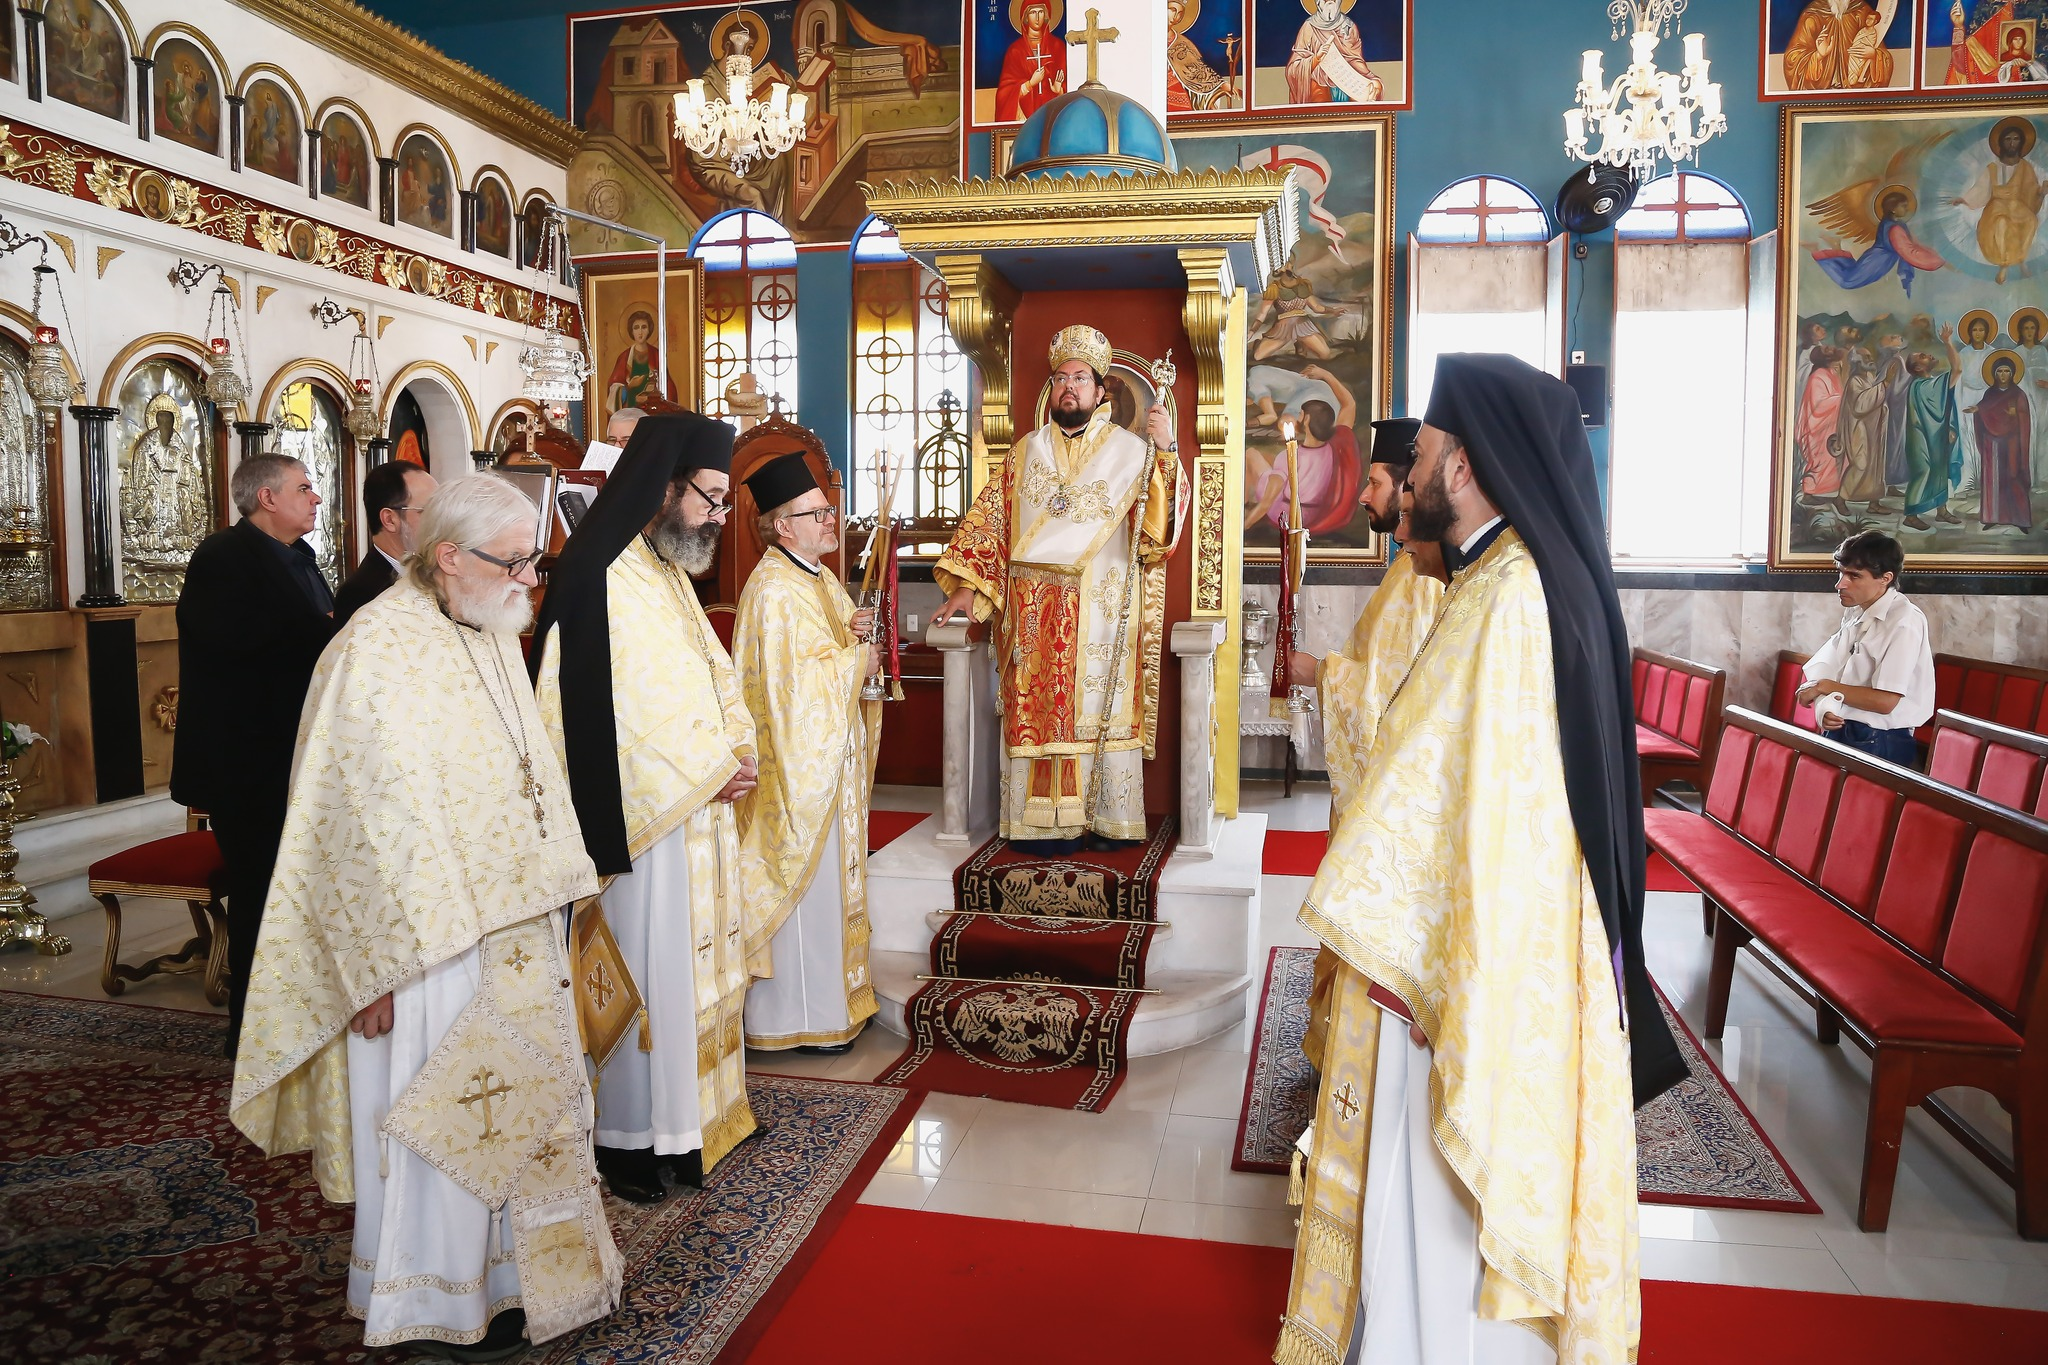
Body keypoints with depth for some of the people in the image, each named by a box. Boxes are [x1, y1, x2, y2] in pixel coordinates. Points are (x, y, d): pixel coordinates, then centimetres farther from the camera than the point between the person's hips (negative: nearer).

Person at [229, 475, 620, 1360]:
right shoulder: (380, 653, -20)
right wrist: (383, 968, -19)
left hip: (510, 927, 8)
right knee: (435, 1115, 8)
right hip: (427, 942, -8)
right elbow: (369, 821, -21)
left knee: (509, 1101, 19)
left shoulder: (492, 635, 6)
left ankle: (507, 1269, 38)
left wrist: (550, 890, 13)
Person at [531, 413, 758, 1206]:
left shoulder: (669, 572, 12)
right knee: (640, 970, 2)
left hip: (697, 812, 9)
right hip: (641, 818, -9)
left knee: (692, 962, 17)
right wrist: (707, 774, -17)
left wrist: (735, 750, -2)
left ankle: (692, 1105, 31)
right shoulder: (601, 582, -18)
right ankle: (625, 1135, 18)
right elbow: (608, 717, -22)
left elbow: (712, 673, 16)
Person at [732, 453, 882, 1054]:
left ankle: (830, 996, 29)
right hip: (799, 762, -9)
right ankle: (796, 1016, 12)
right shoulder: (772, 591, -18)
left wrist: (856, 635, -4)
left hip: (832, 757, 9)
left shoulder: (822, 578, 11)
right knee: (803, 883, 0)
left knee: (829, 876, 17)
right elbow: (793, 680, -23)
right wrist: (857, 660, -12)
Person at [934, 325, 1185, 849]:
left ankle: (1107, 817, 9)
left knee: (1101, 708, 0)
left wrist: (1167, 452, -19)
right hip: (1035, 612, 2)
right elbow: (989, 517, 10)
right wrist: (966, 585, 1)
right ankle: (1047, 821, 6)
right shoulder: (1027, 452, 13)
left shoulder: (1130, 452, 5)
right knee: (1039, 711, 0)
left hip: (1102, 609, -2)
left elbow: (1163, 518, -7)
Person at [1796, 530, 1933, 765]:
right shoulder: (1855, 613, 10)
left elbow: (1885, 701, -19)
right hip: (1839, 731, 6)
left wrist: (1824, 687, -10)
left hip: (1879, 744, -6)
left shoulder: (1904, 622, -14)